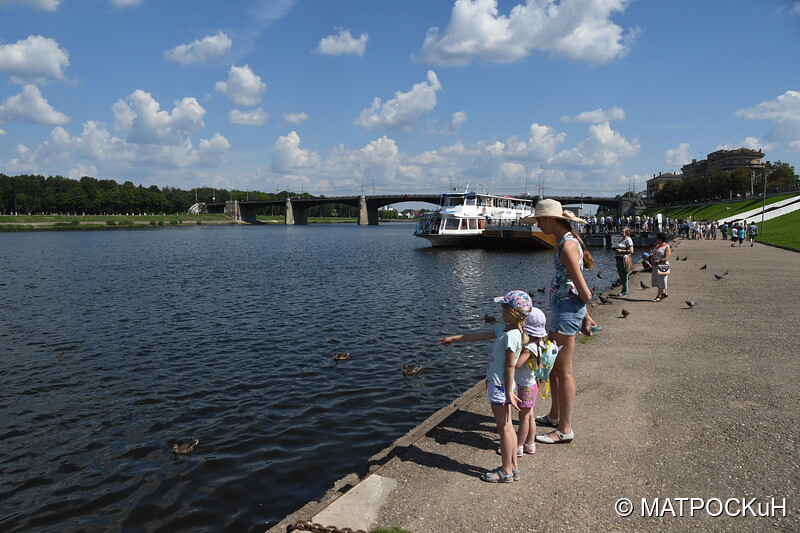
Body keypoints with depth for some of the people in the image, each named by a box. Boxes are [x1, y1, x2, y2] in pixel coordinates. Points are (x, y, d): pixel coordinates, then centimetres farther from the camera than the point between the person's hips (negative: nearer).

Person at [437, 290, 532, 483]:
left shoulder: (511, 335, -22)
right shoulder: (505, 329, 7)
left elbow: (510, 366, -21)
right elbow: (480, 336, 15)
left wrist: (509, 392, -18)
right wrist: (454, 338, 20)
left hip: (500, 387, -10)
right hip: (496, 383, 10)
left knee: (504, 428, 2)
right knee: (507, 428, 16)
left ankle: (506, 471, 15)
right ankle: (513, 467, 27)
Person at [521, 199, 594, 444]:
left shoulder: (567, 245, -19)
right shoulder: (565, 241, 12)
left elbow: (583, 291, -19)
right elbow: (582, 291, 14)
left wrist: (584, 315, -3)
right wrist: (584, 316, 15)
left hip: (566, 308, -10)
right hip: (560, 307, 10)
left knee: (564, 370, -1)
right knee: (552, 364, 21)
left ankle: (565, 429, 11)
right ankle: (555, 415, 37)